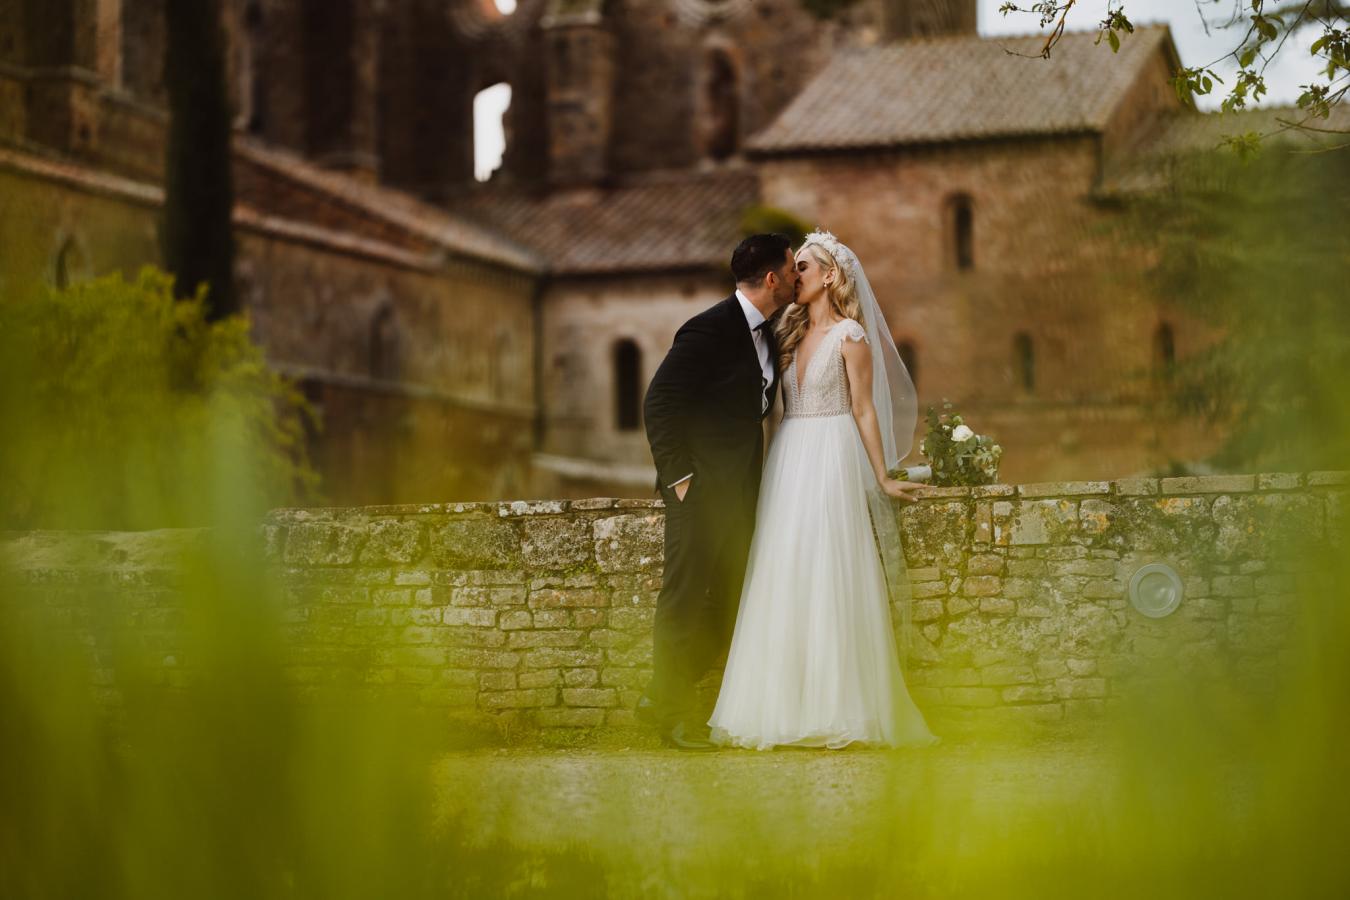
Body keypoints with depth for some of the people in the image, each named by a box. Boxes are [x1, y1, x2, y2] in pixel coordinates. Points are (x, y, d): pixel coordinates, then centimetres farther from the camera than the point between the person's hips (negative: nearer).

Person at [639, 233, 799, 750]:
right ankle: (673, 712, 9)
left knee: (729, 602, 10)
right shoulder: (710, 330, -16)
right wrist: (678, 475, -17)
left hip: (741, 489, 9)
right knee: (686, 597, -1)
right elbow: (659, 403, -16)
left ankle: (664, 697, 20)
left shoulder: (766, 333, 11)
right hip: (702, 488, -9)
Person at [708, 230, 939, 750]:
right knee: (785, 583, 2)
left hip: (833, 463, -6)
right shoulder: (791, 332, 14)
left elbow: (865, 410, -4)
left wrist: (882, 478, -5)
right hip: (788, 463, 6)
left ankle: (839, 709, -5)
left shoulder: (850, 336, -4)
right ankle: (787, 706, 4)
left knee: (830, 581, -8)